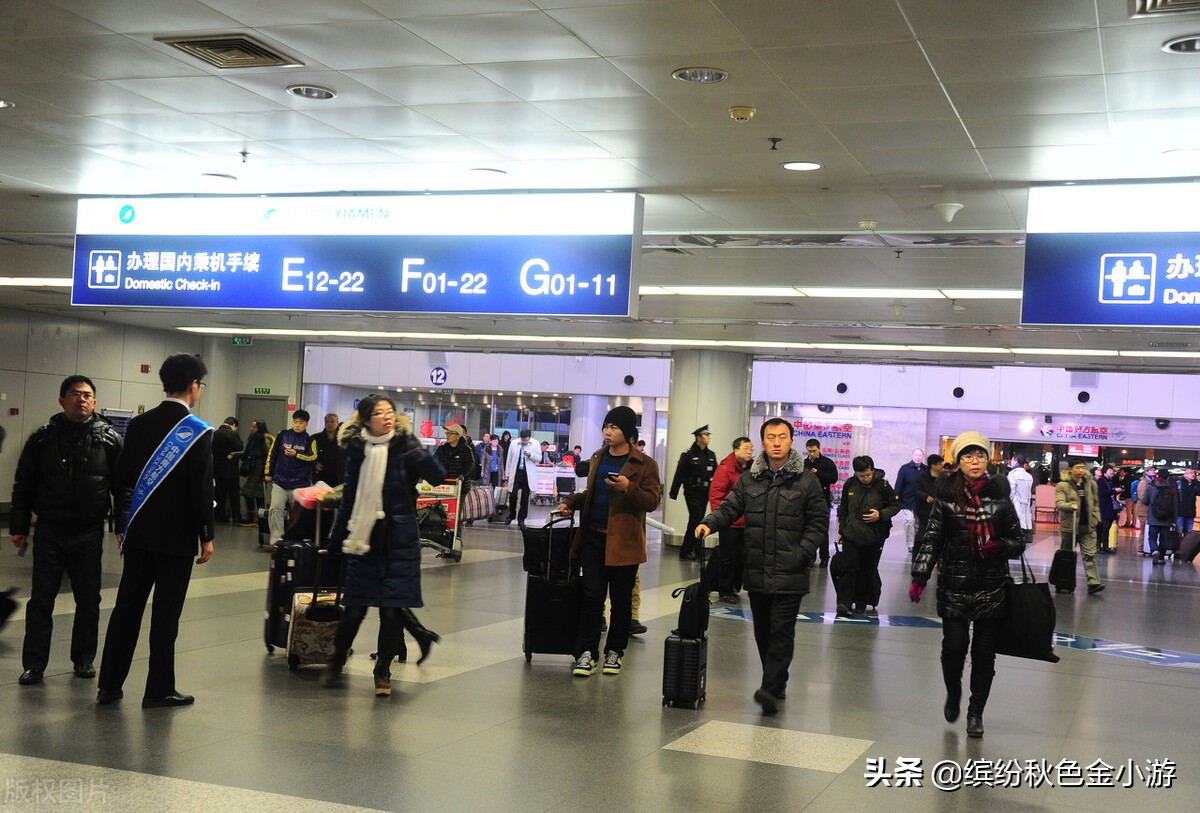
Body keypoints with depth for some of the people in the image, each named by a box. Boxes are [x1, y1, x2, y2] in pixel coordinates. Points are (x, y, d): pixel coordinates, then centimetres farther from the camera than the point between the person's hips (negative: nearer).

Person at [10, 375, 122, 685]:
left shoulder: (109, 439, -2)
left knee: (88, 600, 9)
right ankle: (34, 664, 11)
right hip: (49, 531, 0)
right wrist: (18, 527, 3)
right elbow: (23, 485, 5)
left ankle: (84, 659, 23)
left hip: (89, 534, 0)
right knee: (41, 599, 3)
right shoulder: (42, 438, 0)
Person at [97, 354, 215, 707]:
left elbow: (122, 480, 9)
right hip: (177, 536, -5)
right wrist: (206, 537, -4)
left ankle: (109, 685, 15)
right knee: (166, 613, 2)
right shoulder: (198, 432, -11)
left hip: (138, 533, 5)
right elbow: (202, 490, -12)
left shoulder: (138, 425, 5)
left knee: (127, 608, 11)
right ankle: (158, 690, 8)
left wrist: (121, 527, 17)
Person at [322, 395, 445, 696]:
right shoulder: (357, 451, 2)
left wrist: (416, 449, -30)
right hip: (364, 539, 2)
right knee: (355, 606, 3)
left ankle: (383, 671, 16)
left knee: (392, 608, 1)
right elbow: (349, 498, 11)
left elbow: (438, 476, -16)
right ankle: (336, 660, 26)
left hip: (399, 539, -1)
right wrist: (337, 536, 15)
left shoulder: (404, 447, -4)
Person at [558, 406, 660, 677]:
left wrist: (628, 487, -25)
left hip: (623, 542, -4)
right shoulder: (598, 458, 13)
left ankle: (614, 652, 20)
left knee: (621, 599, 7)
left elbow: (652, 501, -11)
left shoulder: (645, 464, -4)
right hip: (593, 537, 4)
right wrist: (571, 503, 8)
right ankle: (586, 652, 2)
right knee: (592, 595, -2)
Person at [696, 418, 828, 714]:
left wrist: (800, 554, -10)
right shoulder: (749, 478, 9)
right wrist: (709, 523, -14)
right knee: (762, 631, 12)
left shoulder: (807, 481, -1)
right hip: (757, 572, 5)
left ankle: (771, 689, -11)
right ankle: (776, 685, 24)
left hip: (789, 575, -4)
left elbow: (819, 523, 1)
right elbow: (729, 508, 7)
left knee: (781, 631, -9)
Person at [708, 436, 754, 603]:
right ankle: (725, 591, 12)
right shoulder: (725, 468, -11)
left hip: (746, 523, 6)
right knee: (728, 558, 2)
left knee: (742, 558, 11)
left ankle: (735, 588, 25)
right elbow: (715, 494, -14)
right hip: (730, 522, -6)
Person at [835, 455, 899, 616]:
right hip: (851, 535, 1)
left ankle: (861, 604, 21)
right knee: (849, 568, -7)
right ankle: (844, 602, -5)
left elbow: (896, 505, 2)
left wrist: (881, 515, -15)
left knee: (869, 570, 9)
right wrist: (841, 530, 13)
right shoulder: (850, 484, 0)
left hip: (874, 537, -1)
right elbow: (843, 509, 14)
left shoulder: (883, 485, -8)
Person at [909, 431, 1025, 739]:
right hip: (954, 588, -1)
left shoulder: (999, 497, 2)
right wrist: (920, 577, -12)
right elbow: (931, 539, -2)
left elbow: (1019, 541, 7)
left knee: (984, 652, 5)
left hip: (992, 589, 1)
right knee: (954, 647, -5)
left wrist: (999, 546, -14)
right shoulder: (946, 497, 0)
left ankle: (976, 712, 23)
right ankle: (953, 694, 26)